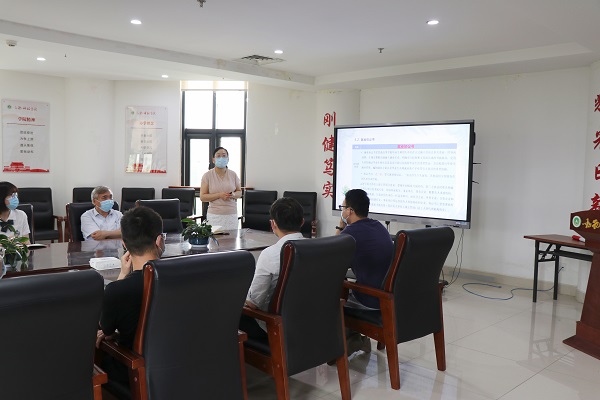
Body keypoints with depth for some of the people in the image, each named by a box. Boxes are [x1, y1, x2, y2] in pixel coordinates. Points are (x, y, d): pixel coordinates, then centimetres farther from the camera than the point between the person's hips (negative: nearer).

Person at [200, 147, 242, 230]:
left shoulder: (233, 175, 6)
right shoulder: (207, 176, -1)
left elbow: (239, 192, 14)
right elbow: (202, 197, -4)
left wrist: (233, 195, -9)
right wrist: (219, 195, -16)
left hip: (232, 214, 2)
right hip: (214, 215, -2)